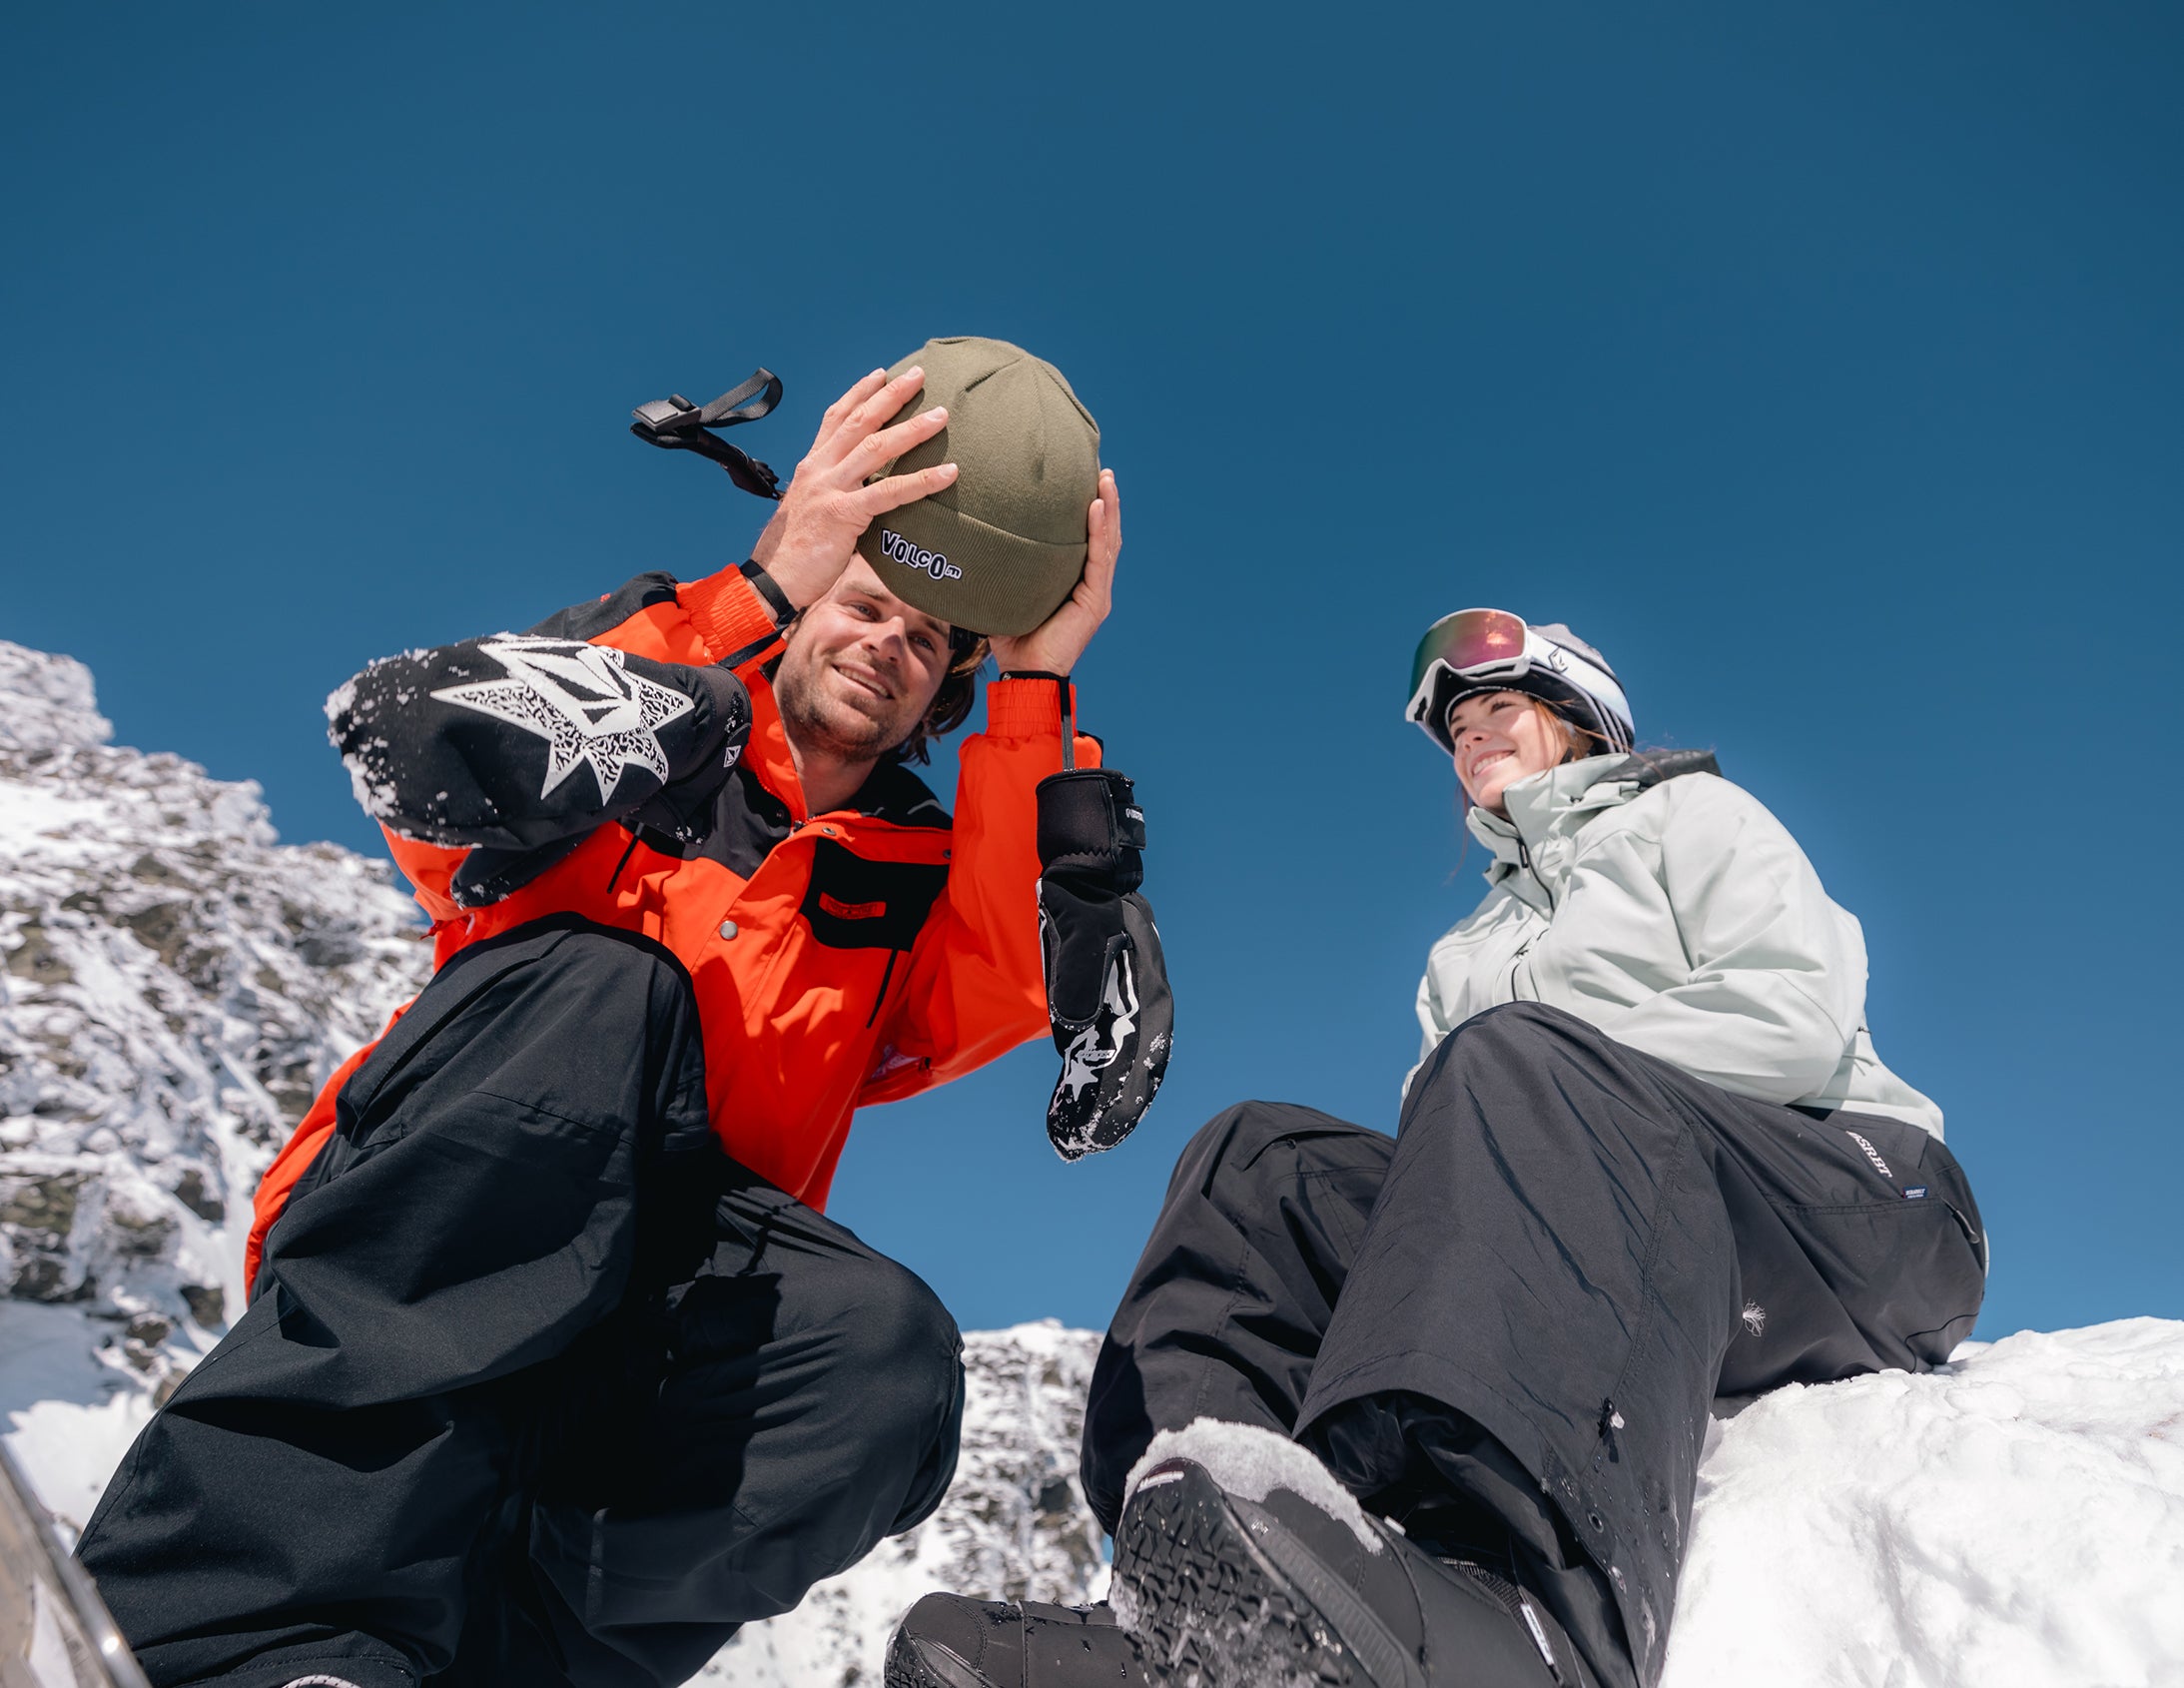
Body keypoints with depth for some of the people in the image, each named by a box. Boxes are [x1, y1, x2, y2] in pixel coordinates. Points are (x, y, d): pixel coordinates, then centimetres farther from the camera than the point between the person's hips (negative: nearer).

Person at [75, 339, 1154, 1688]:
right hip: (394, 1259, -1)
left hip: (654, 1322, 2)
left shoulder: (915, 884, 17)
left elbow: (1016, 997, -5)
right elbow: (416, 748, -10)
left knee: (886, 1344, -28)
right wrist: (762, 594, -14)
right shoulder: (647, 750, 11)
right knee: (598, 985, -31)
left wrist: (1037, 688, -4)